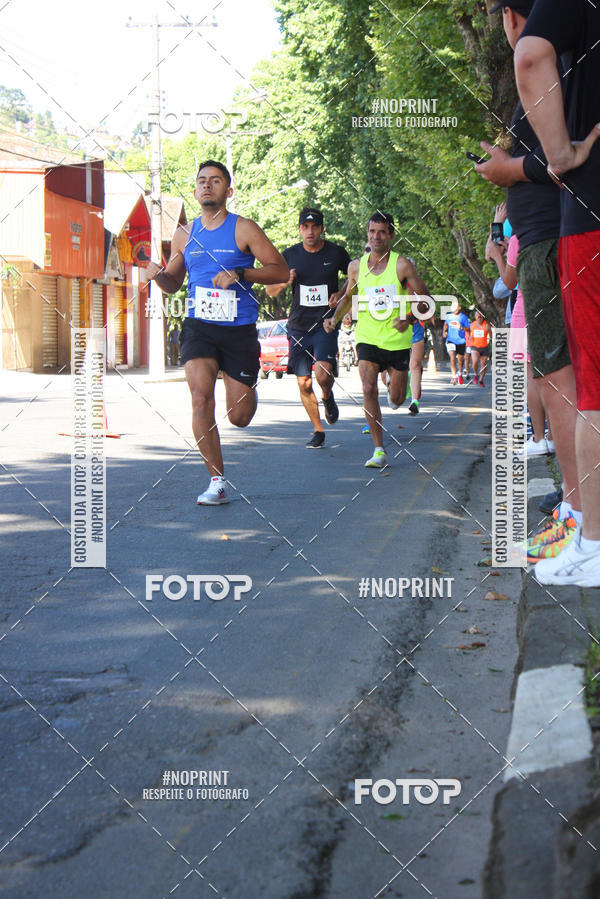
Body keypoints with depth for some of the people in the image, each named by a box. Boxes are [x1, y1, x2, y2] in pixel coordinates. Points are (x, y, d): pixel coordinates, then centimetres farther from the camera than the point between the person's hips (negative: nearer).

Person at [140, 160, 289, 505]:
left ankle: (249, 388, 41)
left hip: (239, 330, -2)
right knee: (201, 400, -18)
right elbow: (174, 283, 20)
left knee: (239, 417, 2)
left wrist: (239, 274, -18)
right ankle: (218, 482, -8)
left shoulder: (244, 229, -2)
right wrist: (158, 275, -3)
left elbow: (281, 270, -4)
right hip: (199, 327, 2)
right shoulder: (185, 235, 9)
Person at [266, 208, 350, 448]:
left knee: (323, 374, -21)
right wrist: (283, 282, -13)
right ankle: (318, 431, 19)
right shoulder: (289, 255, 3)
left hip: (326, 324, -2)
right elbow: (270, 291, 9)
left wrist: (341, 294, -5)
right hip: (298, 326, 2)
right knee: (303, 383, 2)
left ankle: (327, 397, 16)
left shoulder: (336, 253, -1)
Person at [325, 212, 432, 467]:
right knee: (368, 389, -19)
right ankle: (379, 450, -14)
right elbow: (348, 296, 19)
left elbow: (425, 298, -5)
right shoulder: (356, 266, 1)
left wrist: (409, 318, -22)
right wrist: (335, 318, 2)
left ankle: (395, 382, 48)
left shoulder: (402, 265, -8)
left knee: (397, 399, 8)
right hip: (367, 338, 1)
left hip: (397, 339, -1)